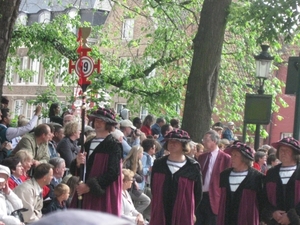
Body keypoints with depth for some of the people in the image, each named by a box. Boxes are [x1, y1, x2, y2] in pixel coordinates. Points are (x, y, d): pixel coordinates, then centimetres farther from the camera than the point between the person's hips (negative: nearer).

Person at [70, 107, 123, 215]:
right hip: (84, 195, 6)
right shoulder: (87, 145, 15)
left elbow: (113, 173, -12)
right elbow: (73, 171, 14)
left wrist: (89, 186, -14)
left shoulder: (113, 145, -4)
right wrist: (78, 163, -9)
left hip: (103, 196, -6)